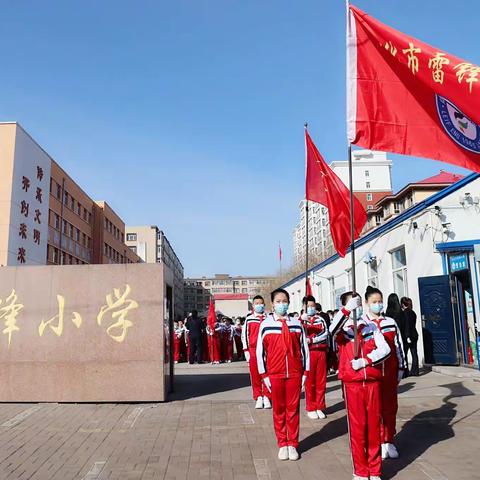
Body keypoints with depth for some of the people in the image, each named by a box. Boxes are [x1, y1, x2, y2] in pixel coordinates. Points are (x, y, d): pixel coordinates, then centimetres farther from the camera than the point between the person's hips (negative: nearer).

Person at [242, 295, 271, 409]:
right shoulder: (249, 319, 4)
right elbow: (244, 335, 5)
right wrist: (246, 350, -1)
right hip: (253, 350, 0)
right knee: (255, 375, 4)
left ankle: (267, 397, 13)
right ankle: (258, 398, 14)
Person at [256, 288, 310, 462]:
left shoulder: (297, 323, 2)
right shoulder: (265, 324, -2)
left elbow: (304, 348, 6)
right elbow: (260, 351, 0)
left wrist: (305, 372, 3)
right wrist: (264, 375, -2)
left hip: (295, 373, 1)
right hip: (274, 374, -1)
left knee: (293, 409, 8)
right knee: (278, 410, 9)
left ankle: (293, 444, 20)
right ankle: (282, 444, 21)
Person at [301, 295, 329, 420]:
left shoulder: (321, 319, 9)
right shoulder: (301, 320, 2)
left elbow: (325, 334, -4)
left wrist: (311, 340, -15)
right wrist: (302, 320, -31)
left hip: (321, 352, 3)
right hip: (308, 352, -3)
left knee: (321, 381, 7)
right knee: (309, 381, 3)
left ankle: (320, 407, 19)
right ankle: (311, 409, 14)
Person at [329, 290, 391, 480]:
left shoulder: (371, 326, 7)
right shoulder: (342, 328, 0)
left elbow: (385, 349, -2)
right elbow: (333, 330, -25)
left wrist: (365, 361, -15)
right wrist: (347, 310, -37)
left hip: (372, 382, 2)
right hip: (352, 383, -2)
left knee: (374, 425, 9)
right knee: (357, 427, 5)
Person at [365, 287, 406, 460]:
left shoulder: (391, 323, 7)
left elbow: (398, 346, 10)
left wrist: (401, 368, 8)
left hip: (390, 372, 3)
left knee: (390, 407, 10)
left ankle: (389, 441, 23)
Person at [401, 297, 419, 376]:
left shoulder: (405, 312, -12)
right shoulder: (413, 312, 12)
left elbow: (407, 325, -17)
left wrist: (408, 337, -19)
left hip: (408, 335, -8)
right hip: (414, 335, 8)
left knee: (403, 354, -1)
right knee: (414, 353, 8)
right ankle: (414, 371, 10)